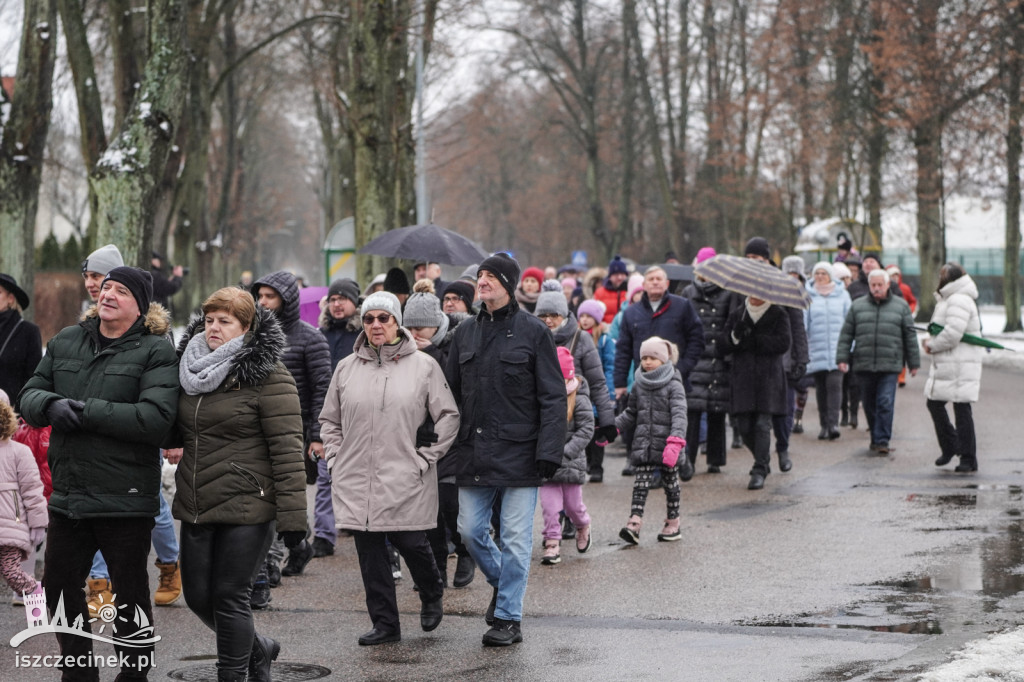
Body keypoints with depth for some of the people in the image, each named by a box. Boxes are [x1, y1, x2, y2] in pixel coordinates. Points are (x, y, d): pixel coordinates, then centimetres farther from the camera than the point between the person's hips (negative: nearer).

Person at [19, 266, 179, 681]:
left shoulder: (156, 351, -8)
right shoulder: (66, 342, 11)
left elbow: (155, 418, -21)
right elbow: (29, 396, 10)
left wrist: (86, 411, -20)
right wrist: (51, 404, -14)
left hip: (125, 500, -6)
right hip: (68, 493, 6)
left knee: (131, 592, 6)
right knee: (60, 587, 14)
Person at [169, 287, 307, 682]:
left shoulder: (268, 378, -11)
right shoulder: (192, 370, 12)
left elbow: (287, 450, -16)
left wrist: (291, 516, -20)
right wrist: (172, 443, 7)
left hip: (246, 506, -8)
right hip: (196, 507, 8)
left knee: (229, 597, -4)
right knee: (198, 597, 12)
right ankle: (258, 649, 36)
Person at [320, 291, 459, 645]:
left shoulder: (423, 365, 1)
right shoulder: (346, 368, 9)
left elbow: (448, 417, 2)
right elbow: (329, 420, 19)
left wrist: (425, 457, -4)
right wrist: (337, 457, 7)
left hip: (405, 481, -3)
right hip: (357, 482, 3)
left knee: (411, 542, -3)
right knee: (370, 551, 3)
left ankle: (432, 596, 28)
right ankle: (384, 623, 12)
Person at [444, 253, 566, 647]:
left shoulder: (532, 331, -4)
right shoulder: (466, 332, 11)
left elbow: (553, 397, -6)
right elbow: (450, 392, 16)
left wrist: (548, 451, -13)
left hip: (518, 452, -5)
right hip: (474, 454, 5)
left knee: (515, 538, -1)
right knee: (470, 530, 8)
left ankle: (508, 618, 8)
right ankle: (502, 582, 34)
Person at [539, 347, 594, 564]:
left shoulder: (579, 400, -10)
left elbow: (586, 429, -10)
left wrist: (566, 452, -18)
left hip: (571, 463, -2)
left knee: (573, 504, 11)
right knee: (549, 505, -3)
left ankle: (583, 527, 42)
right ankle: (552, 543, 5)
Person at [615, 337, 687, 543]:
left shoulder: (673, 385, -6)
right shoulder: (639, 385, 10)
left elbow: (679, 415, -16)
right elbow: (630, 414, 21)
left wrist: (675, 441, -30)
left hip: (665, 444, -3)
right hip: (643, 444, 3)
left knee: (670, 482, 10)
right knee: (640, 484, -8)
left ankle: (673, 524, 22)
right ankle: (634, 523, -19)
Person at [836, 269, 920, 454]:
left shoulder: (901, 306, 7)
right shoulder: (858, 306, 10)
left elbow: (910, 336, 10)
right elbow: (846, 334, 9)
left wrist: (914, 363, 9)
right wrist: (842, 358, 0)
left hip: (889, 365, -2)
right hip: (863, 365, 2)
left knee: (885, 403, -11)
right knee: (870, 405, 8)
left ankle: (882, 441, -9)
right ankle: (875, 438, 21)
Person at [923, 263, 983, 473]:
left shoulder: (959, 301, -16)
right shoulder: (947, 300, 19)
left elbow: (952, 335, -24)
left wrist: (931, 345, -10)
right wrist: (931, 343, 5)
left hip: (960, 367, -10)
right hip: (944, 365, 10)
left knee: (962, 409, -5)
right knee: (934, 403, 12)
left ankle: (968, 459, 1)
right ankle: (950, 447, 25)